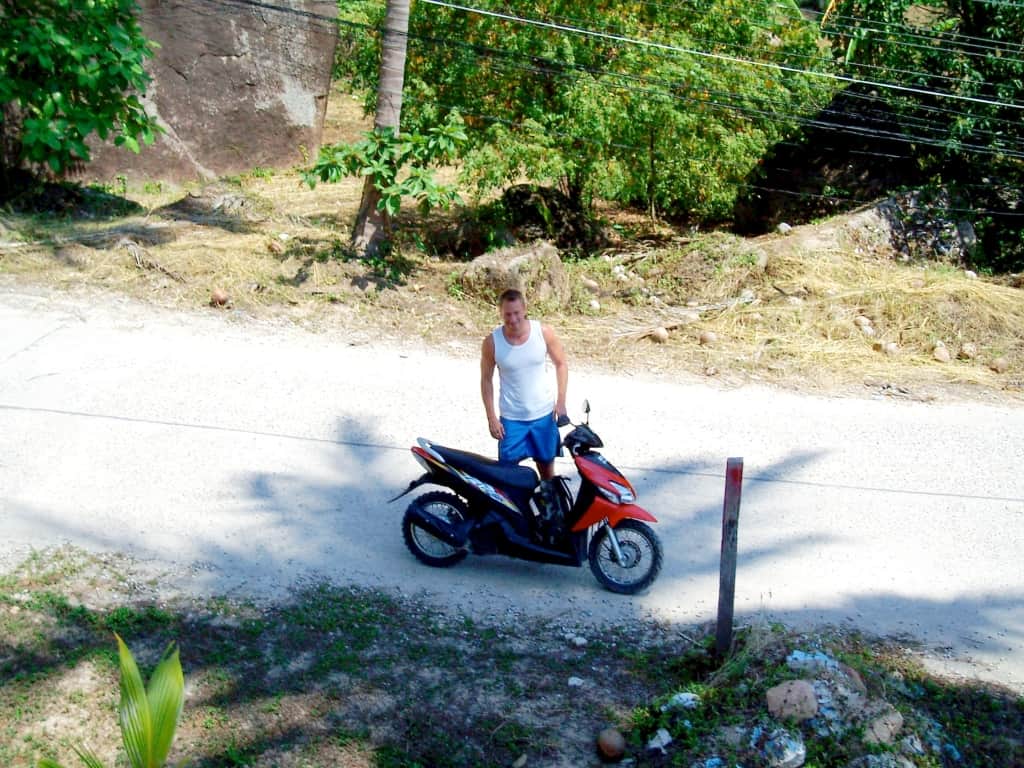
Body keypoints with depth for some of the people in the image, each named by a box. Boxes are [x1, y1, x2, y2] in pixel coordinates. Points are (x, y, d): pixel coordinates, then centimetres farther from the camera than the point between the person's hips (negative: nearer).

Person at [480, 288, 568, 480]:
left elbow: (561, 364, 2)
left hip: (544, 414, 1)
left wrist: (561, 401, -5)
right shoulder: (492, 342, -13)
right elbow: (486, 379, -2)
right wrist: (491, 417, -5)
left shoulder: (543, 332, -11)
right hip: (511, 418, -1)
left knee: (546, 465, 14)